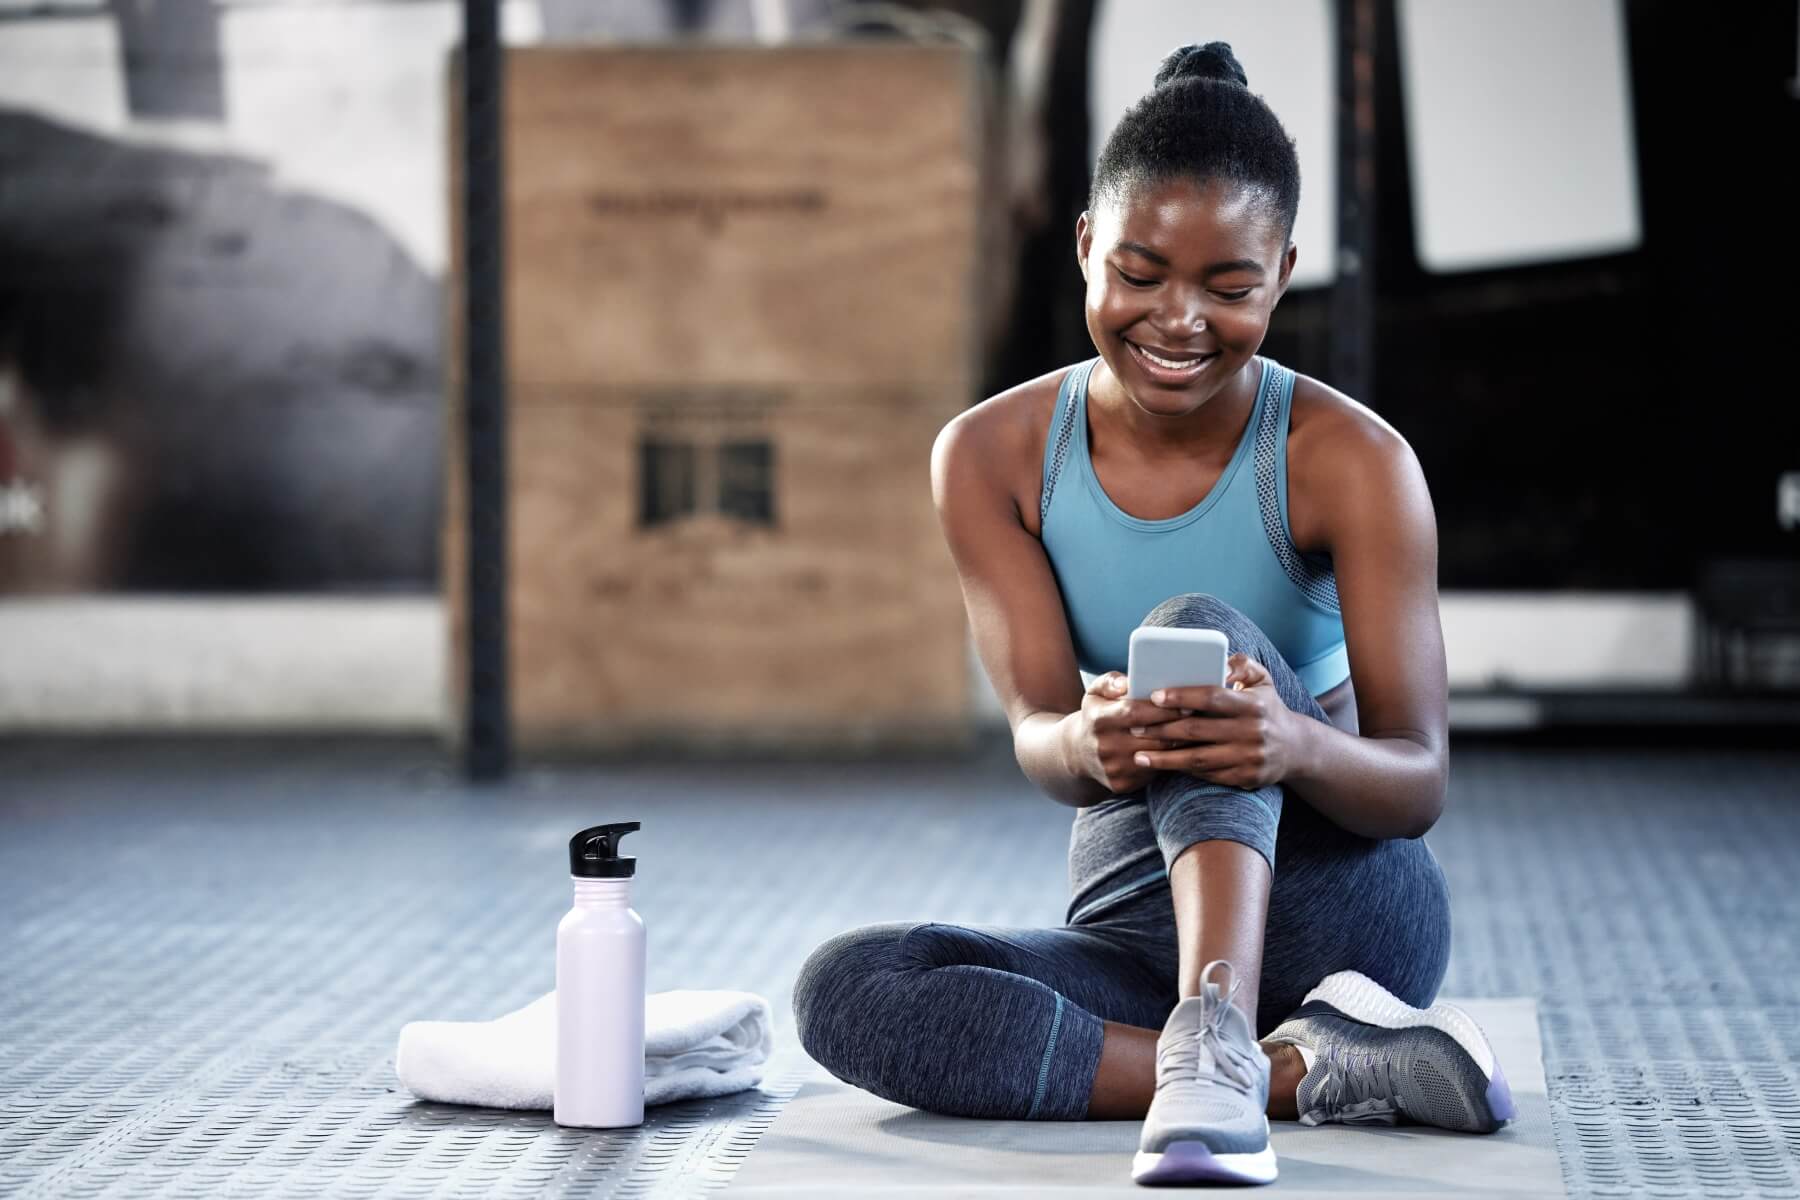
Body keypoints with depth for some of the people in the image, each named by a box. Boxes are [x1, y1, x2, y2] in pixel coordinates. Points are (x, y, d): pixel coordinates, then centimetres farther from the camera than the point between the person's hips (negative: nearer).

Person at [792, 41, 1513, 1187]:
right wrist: (1093, 744, -41)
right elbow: (1037, 734, -14)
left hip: (1337, 908, -3)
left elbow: (1420, 780, -17)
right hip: (1131, 926, 3)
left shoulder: (1351, 461, -12)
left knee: (1198, 623, -28)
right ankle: (1310, 1071, -27)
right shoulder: (990, 457, -4)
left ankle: (1213, 1045, -50)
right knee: (846, 991, -25)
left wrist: (1296, 746, -42)